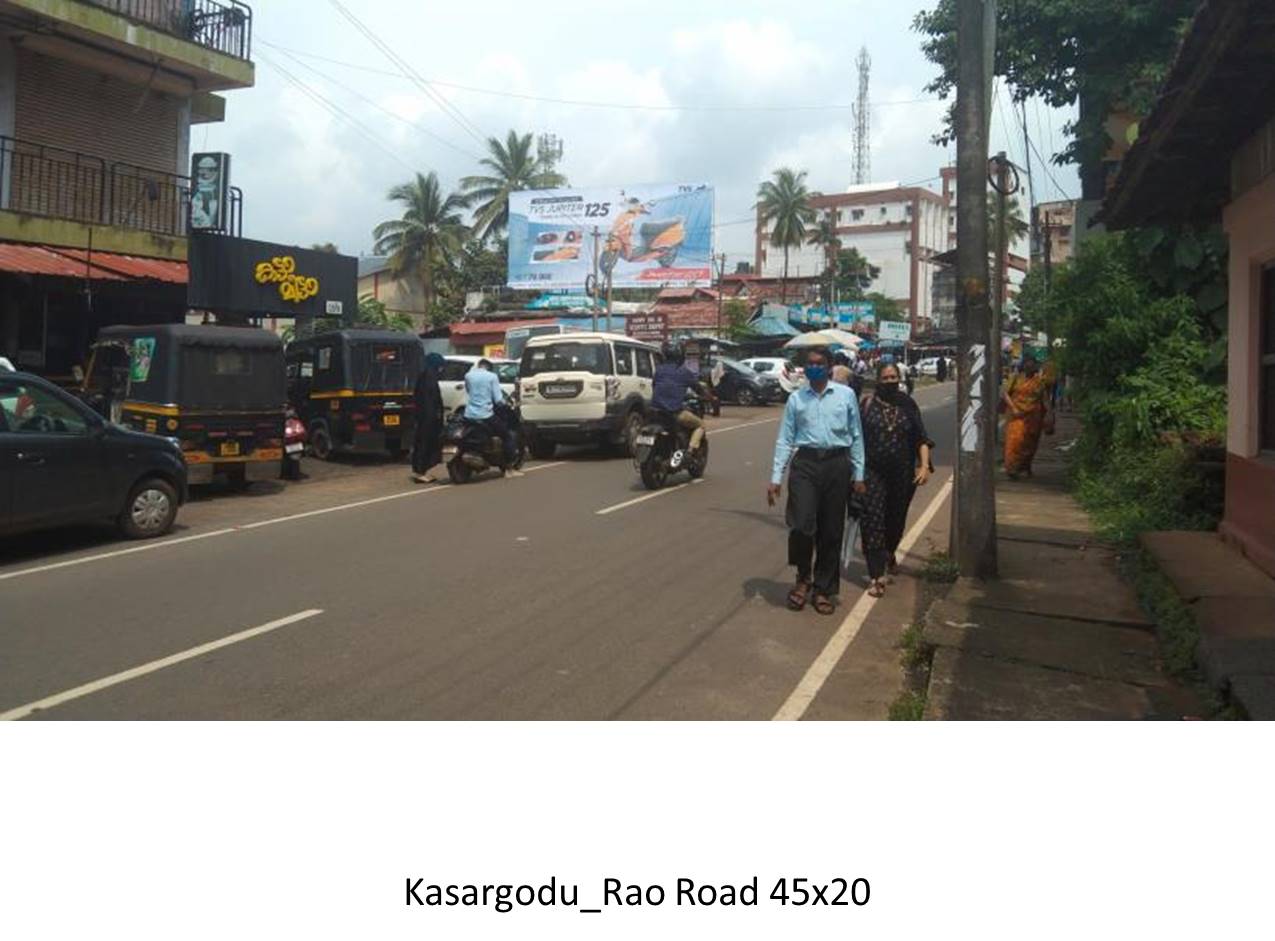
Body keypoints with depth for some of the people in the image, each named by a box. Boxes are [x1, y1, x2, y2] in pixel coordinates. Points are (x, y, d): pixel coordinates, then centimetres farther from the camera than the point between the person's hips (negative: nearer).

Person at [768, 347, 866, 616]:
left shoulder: (846, 395, 5)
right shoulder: (796, 398, 7)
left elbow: (856, 436, 7)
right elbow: (784, 439, 6)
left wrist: (858, 474, 4)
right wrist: (776, 478, 1)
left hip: (837, 464, 0)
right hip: (805, 463, 0)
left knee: (831, 532, 7)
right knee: (802, 525, -12)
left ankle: (823, 589, 23)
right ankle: (803, 578, 15)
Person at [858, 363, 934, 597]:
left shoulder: (907, 403, 4)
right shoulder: (867, 403, -2)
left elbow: (921, 438, 4)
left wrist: (924, 465, -7)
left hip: (902, 473, 3)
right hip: (873, 472, -2)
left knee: (896, 518, 18)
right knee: (873, 522, -8)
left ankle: (890, 554, 47)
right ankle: (876, 576, -6)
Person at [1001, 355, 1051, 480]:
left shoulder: (1040, 381, 5)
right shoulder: (1015, 377, 1)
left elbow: (1045, 398, 4)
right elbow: (1005, 393, -4)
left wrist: (1047, 413, -6)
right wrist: (1013, 408, -14)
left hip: (1033, 417, 2)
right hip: (1017, 415, -2)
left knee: (1029, 442, 10)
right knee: (1015, 440, -12)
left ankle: (1025, 466, 29)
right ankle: (1012, 469, -7)